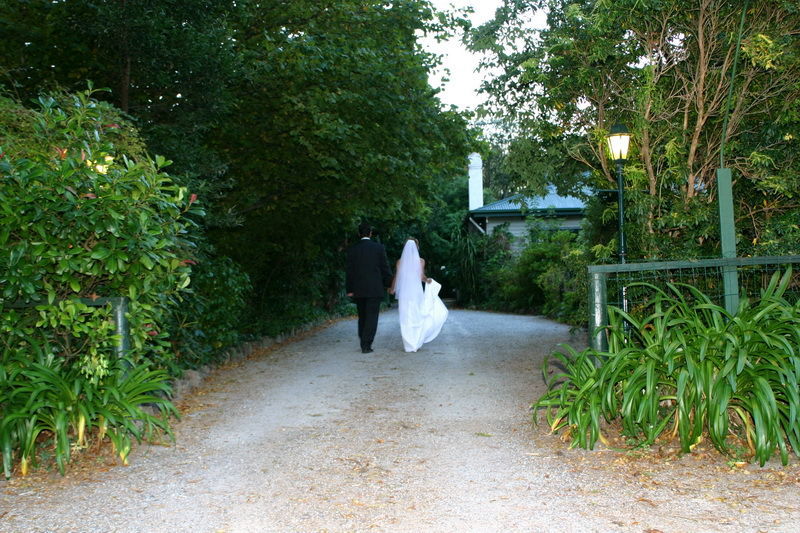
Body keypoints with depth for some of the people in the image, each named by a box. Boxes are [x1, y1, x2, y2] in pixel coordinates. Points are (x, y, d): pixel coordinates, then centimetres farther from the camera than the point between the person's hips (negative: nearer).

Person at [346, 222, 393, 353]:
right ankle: (366, 345, -5)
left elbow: (349, 271, 0)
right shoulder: (379, 248, -3)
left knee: (362, 317, 15)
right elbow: (385, 268, -1)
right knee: (371, 317, 0)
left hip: (358, 290, 2)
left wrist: (349, 289, 4)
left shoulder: (352, 249, 0)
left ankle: (364, 344, 19)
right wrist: (389, 284, 9)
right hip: (375, 289, -2)